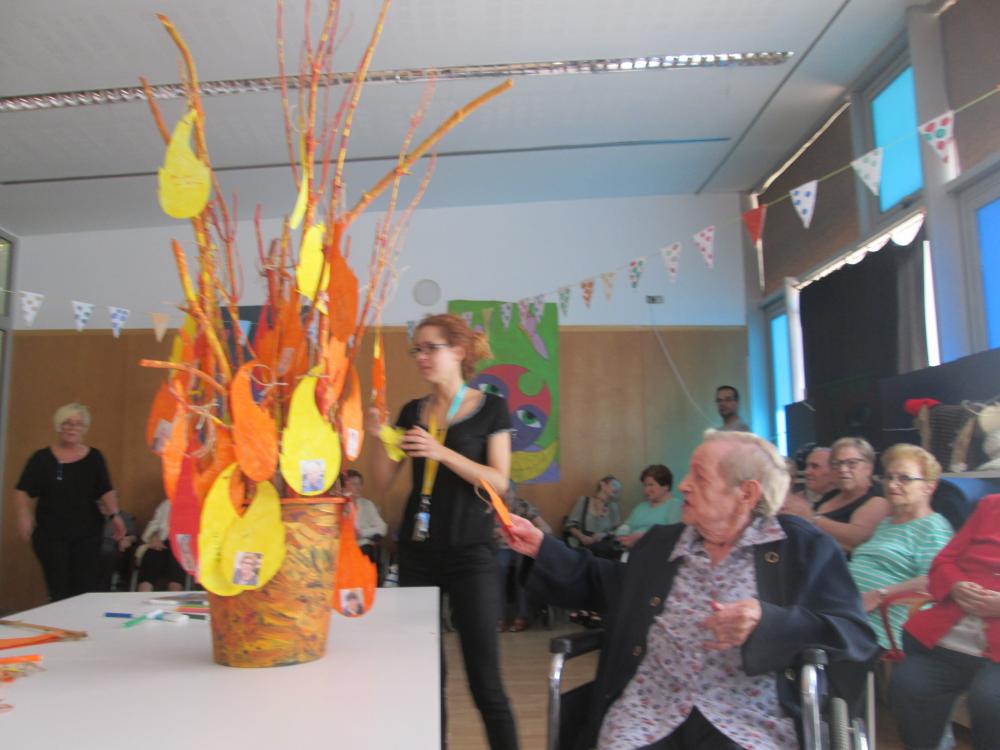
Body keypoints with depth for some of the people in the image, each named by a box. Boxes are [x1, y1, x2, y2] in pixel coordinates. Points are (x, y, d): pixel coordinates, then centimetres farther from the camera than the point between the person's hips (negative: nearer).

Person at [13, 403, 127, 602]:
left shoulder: (94, 457, 6)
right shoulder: (42, 458, 3)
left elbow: (106, 491, 6)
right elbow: (24, 492, 1)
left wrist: (114, 515, -7)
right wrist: (24, 516, -15)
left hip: (87, 533, 1)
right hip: (51, 534, -1)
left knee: (88, 588, -4)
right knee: (58, 589, 2)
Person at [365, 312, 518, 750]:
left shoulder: (490, 408, -1)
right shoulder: (412, 412, 9)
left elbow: (499, 481, -10)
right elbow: (383, 482, 9)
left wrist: (442, 451, -20)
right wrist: (379, 438, -9)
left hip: (470, 552, -4)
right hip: (417, 550, 4)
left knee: (484, 679, -3)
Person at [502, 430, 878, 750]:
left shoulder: (806, 548, 3)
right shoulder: (660, 542, 16)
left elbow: (856, 637, -4)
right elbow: (603, 585, 27)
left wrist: (767, 623, -19)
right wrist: (542, 546, 20)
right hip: (648, 714, 3)